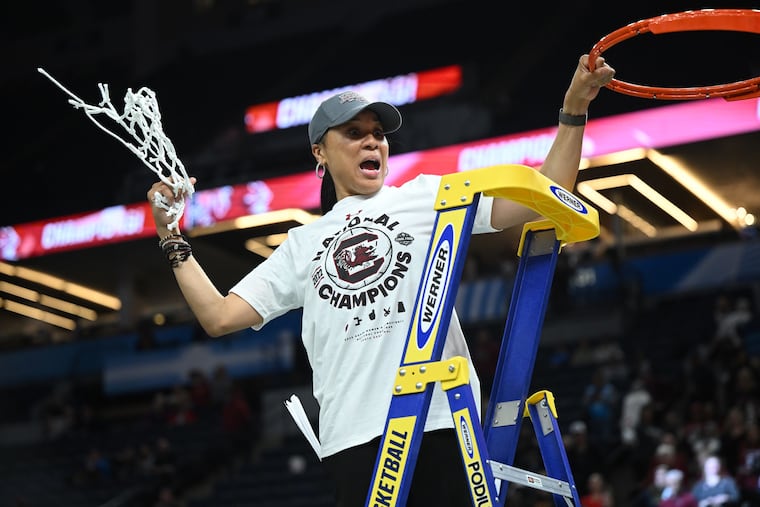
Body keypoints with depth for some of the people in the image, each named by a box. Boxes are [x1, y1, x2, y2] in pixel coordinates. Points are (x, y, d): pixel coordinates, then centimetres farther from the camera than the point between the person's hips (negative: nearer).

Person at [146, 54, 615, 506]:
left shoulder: (427, 196, 14)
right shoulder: (302, 245, 22)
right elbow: (220, 317, 18)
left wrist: (573, 111, -3)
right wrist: (174, 241, 13)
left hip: (440, 425, -2)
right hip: (351, 440, 2)